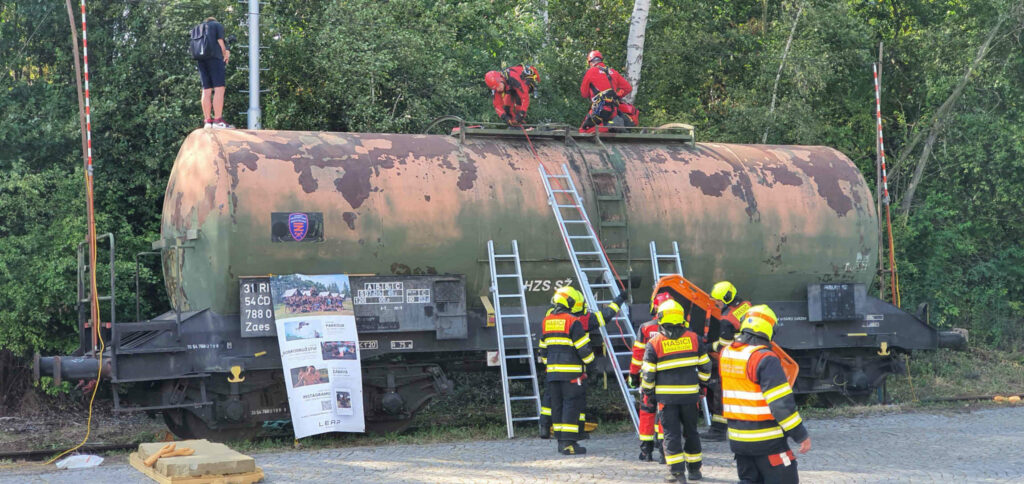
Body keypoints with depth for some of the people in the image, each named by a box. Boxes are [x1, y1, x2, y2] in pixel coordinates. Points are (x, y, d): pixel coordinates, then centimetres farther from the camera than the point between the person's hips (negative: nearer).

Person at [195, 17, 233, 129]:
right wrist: (225, 56, 8)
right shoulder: (218, 25, 12)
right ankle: (218, 120, -24)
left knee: (206, 90, 3)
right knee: (219, 89, -13)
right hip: (214, 57, -6)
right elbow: (220, 42, -2)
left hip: (200, 60, 6)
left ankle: (207, 121, -4)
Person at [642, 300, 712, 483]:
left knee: (671, 433, 2)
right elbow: (705, 366, 6)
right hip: (690, 394, 3)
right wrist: (701, 382, 22)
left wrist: (646, 390, 11)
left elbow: (648, 373, -4)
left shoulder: (654, 343, -6)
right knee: (690, 431, 16)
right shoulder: (693, 338, 1)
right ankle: (694, 469, 23)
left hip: (667, 395, -2)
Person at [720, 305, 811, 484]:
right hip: (767, 440, -7)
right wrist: (801, 435, -14)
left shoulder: (726, 353, 4)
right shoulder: (764, 358, -19)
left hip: (737, 438, 7)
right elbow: (781, 403, -21)